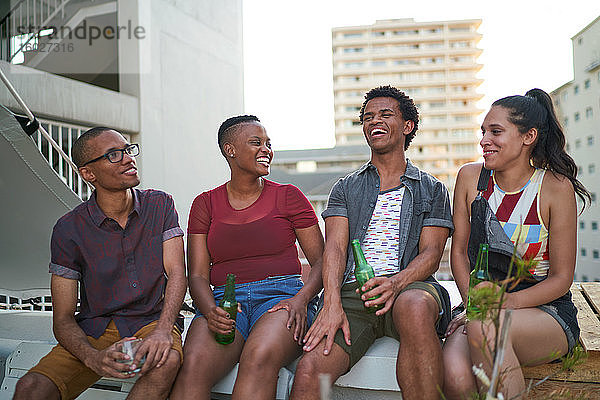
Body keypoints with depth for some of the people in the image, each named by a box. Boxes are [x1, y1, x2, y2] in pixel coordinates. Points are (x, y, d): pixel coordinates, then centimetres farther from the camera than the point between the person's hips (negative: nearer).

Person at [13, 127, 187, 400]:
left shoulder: (160, 206, 1)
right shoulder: (69, 229, -4)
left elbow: (176, 273, -8)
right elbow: (63, 320, -4)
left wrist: (163, 329, -29)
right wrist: (94, 357, -26)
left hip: (151, 322, 1)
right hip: (94, 329, 0)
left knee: (167, 361, -34)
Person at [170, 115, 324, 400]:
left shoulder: (288, 196, 10)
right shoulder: (206, 203, 14)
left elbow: (321, 261, 8)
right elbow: (197, 275, 8)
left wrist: (302, 299, -12)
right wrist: (211, 311, -14)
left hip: (281, 295, -1)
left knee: (260, 357, -35)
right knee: (193, 363, -31)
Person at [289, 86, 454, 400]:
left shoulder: (431, 190, 19)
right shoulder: (346, 189, 22)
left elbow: (431, 253, 5)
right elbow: (335, 248, 6)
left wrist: (396, 282, -18)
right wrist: (332, 303, -14)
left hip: (409, 286, 0)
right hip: (352, 292, 1)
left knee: (414, 307, -40)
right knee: (309, 371, -28)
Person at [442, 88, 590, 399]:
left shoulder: (556, 187, -5)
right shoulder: (471, 177, 5)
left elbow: (561, 278, -4)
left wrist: (508, 301, -20)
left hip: (545, 310, -2)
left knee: (485, 329, -38)